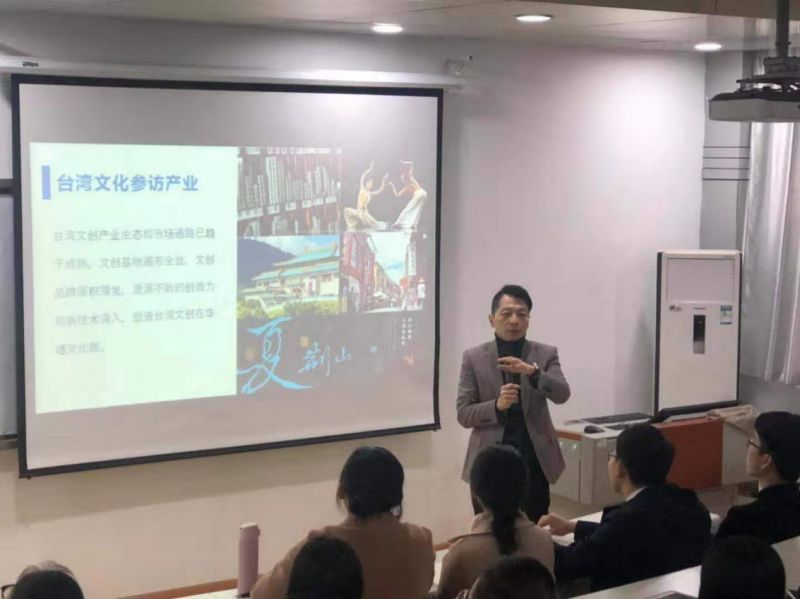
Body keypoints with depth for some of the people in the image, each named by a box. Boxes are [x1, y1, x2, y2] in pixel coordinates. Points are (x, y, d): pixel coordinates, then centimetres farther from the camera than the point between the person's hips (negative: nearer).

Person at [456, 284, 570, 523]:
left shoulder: (546, 354, 5)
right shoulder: (474, 357, 3)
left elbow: (562, 394, -11)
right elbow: (463, 414, 0)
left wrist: (532, 371, -28)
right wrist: (497, 406, -18)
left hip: (534, 460, 1)